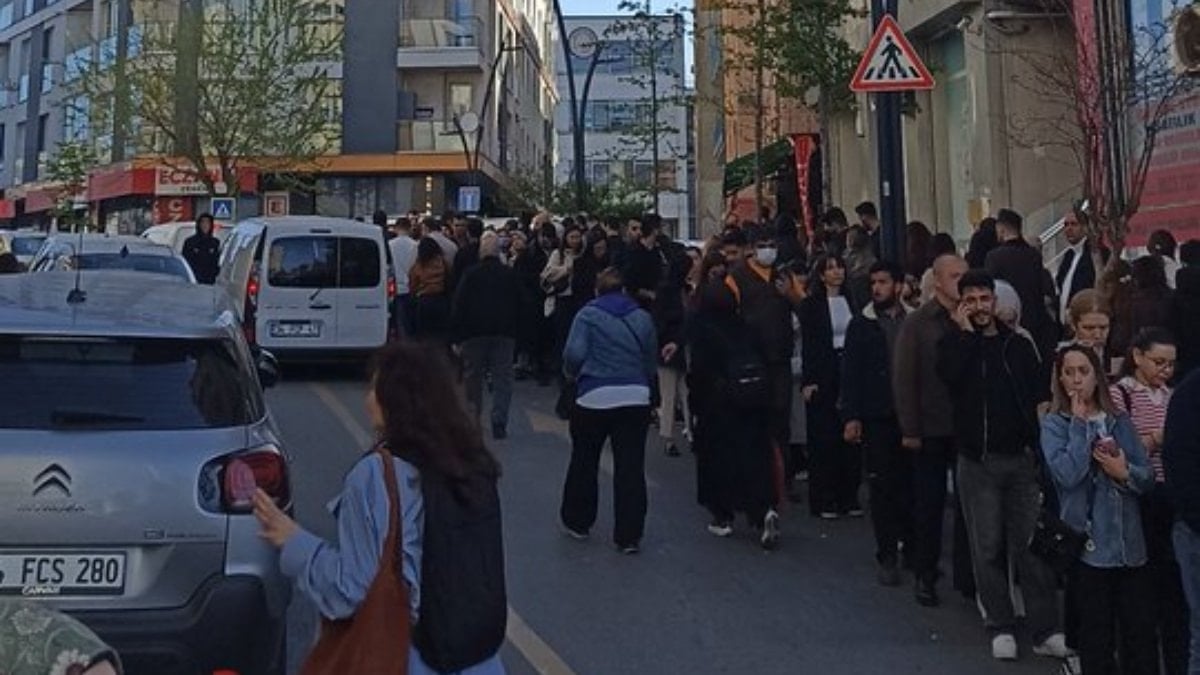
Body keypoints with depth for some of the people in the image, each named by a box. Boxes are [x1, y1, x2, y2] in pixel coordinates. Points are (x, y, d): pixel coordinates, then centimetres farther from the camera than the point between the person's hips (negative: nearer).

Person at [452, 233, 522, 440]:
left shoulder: (470, 275, -4)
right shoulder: (511, 276, 3)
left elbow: (458, 307, -5)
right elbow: (519, 307, 10)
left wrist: (456, 336, 1)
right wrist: (515, 333, 18)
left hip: (474, 333, -1)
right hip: (505, 333, 1)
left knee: (473, 376, 12)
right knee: (502, 378, 1)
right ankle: (499, 423, -9)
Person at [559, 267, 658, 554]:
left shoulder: (588, 314, -1)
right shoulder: (643, 318, 8)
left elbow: (574, 354, -13)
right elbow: (652, 361, 9)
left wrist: (573, 374, 6)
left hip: (595, 397, -2)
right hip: (636, 398, 2)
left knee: (584, 462, 16)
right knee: (631, 468, 4)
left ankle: (577, 522, 29)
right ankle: (629, 535, 7)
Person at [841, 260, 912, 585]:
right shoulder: (861, 325, 2)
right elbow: (850, 373, 0)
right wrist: (851, 417, -7)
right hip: (877, 418, -1)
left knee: (911, 482, 5)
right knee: (881, 486, 2)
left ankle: (913, 546, 23)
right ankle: (887, 556, 10)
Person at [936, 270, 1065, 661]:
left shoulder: (1018, 345, 10)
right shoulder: (954, 343, 5)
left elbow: (1039, 397, 7)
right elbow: (950, 376, -18)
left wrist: (1041, 446, -3)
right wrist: (966, 332, -10)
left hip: (1022, 457, 1)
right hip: (977, 462, -1)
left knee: (1032, 545, 0)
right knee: (988, 548, 2)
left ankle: (1045, 630, 5)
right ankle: (1002, 627, 12)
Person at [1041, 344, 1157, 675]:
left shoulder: (1119, 421, 9)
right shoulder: (1054, 424, -3)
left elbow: (1148, 476, 8)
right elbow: (1067, 475, -19)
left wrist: (1125, 472, -13)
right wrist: (1079, 422, -13)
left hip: (1130, 543, 4)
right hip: (1087, 544, -3)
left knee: (1141, 630, 6)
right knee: (1097, 637, 7)